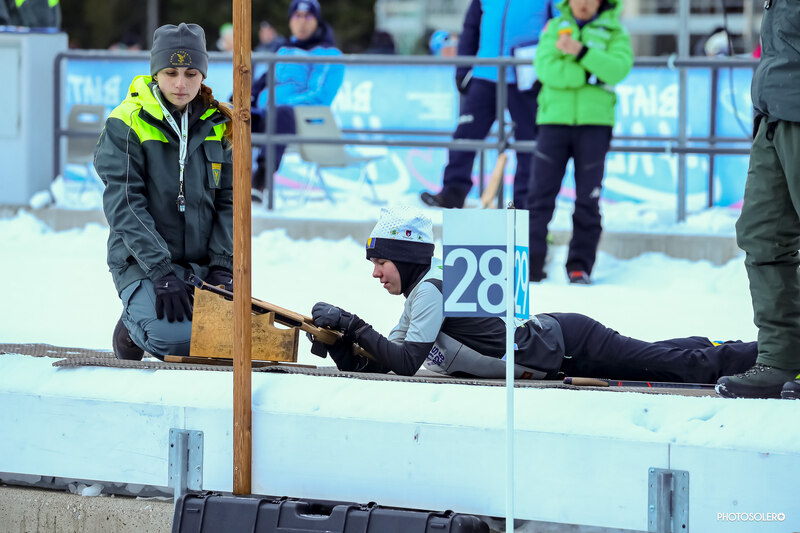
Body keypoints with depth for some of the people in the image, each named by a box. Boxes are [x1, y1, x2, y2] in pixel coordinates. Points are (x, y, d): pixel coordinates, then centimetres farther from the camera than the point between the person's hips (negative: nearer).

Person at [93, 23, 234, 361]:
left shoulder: (218, 126, 8)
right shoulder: (126, 125, -5)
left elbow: (229, 200, 8)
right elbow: (124, 205, -13)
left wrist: (222, 266, -8)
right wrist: (161, 272, -22)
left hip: (202, 264, 4)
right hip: (142, 261, -4)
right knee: (176, 335, -31)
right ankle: (133, 328, 6)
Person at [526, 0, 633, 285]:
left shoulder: (614, 32, 8)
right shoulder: (555, 28, 11)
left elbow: (618, 69, -11)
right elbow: (546, 68, -6)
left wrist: (582, 52, -22)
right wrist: (590, 74, -13)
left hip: (594, 122, 0)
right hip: (554, 119, 1)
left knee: (588, 198, 0)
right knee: (540, 194, -6)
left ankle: (580, 264, 5)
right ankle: (531, 263, -7)